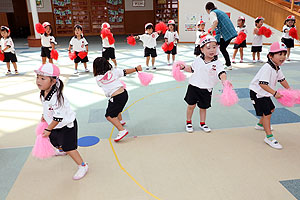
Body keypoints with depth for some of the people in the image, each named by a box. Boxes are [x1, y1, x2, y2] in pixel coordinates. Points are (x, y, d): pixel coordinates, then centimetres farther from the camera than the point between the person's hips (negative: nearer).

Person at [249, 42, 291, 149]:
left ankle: (261, 124, 48)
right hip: (257, 93, -10)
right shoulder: (267, 68, -27)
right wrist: (274, 93, -36)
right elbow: (262, 84, -35)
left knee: (271, 108, 26)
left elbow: (282, 79, 19)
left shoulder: (277, 68, 5)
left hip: (265, 93, 11)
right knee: (266, 113, -13)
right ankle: (269, 137, -8)